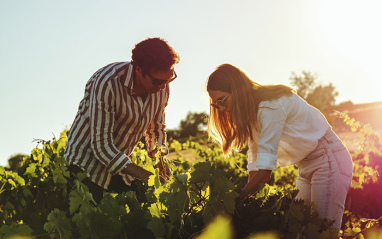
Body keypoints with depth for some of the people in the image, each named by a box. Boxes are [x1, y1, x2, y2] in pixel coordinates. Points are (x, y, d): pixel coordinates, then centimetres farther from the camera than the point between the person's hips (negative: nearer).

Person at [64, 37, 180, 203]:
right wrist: (145, 176, -30)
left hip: (122, 164, 6)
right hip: (87, 165, -6)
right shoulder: (107, 83, -29)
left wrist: (160, 158, -7)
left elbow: (157, 127, 12)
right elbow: (101, 145, -28)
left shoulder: (162, 87, -7)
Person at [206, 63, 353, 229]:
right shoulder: (251, 111, 4)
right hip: (306, 167, 9)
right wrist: (247, 194, -13)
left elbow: (265, 168, -26)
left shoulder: (271, 105, -24)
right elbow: (255, 156, -1)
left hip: (329, 159, -9)